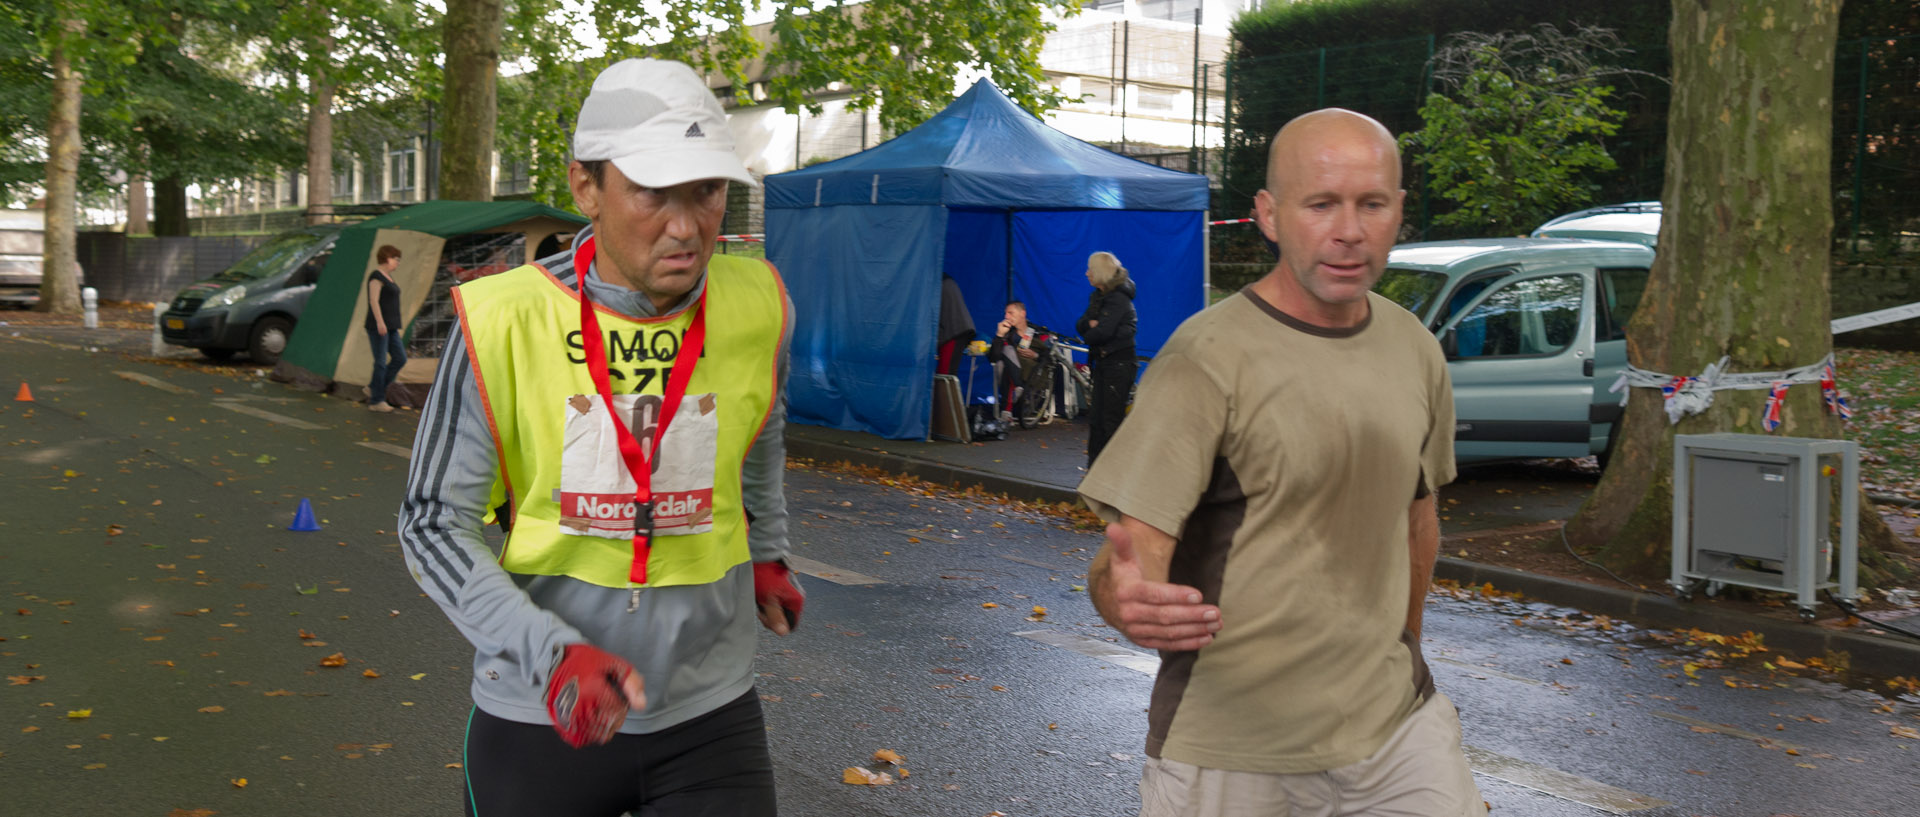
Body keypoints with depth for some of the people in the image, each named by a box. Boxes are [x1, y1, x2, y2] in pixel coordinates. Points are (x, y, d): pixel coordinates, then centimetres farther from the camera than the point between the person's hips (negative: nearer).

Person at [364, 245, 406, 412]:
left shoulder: (388, 276, 18)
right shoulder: (376, 276, -11)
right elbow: (373, 301, -21)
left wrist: (397, 322, 25)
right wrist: (380, 322, -29)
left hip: (390, 328, 10)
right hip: (378, 326, -10)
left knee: (400, 358, 5)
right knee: (381, 363, -7)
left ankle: (373, 387, 14)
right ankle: (376, 401, -1)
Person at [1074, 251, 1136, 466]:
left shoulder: (1118, 299, -14)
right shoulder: (1098, 296, 15)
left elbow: (1103, 331, -23)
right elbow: (1080, 325, 9)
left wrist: (1088, 336, -3)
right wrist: (1090, 323, -13)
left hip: (1119, 362, -9)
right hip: (1102, 361, 9)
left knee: (1112, 418, -7)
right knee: (1097, 418, 10)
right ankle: (1094, 465, 15)